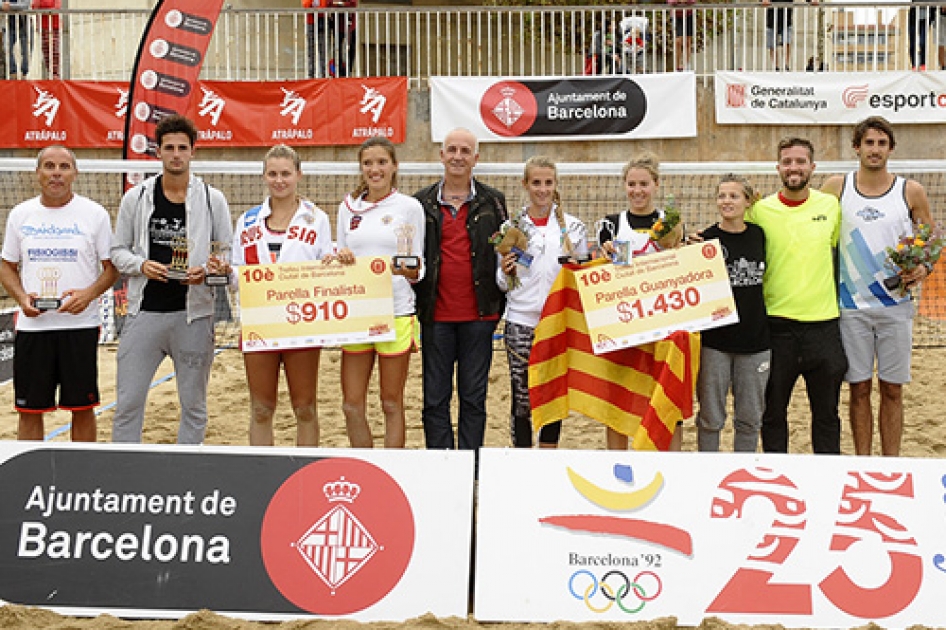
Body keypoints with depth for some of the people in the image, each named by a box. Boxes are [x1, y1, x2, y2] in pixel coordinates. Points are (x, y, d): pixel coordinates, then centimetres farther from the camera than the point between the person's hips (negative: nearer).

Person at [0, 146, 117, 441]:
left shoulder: (95, 214, 1)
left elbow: (112, 267, 3)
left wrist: (88, 294, -15)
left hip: (80, 325, -2)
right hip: (32, 325, 2)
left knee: (83, 408, 4)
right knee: (29, 410, 5)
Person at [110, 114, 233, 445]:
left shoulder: (212, 199, 3)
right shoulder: (136, 198, 5)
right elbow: (118, 250, 10)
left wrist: (206, 271, -13)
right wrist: (142, 265, -10)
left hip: (194, 314, 0)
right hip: (144, 312, 1)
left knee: (194, 405, 8)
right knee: (128, 403, 1)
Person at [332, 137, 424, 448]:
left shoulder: (409, 207, 2)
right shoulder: (348, 207, 12)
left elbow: (419, 269, 3)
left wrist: (407, 269, -19)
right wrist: (341, 258, -4)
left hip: (396, 313, -3)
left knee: (391, 404, 4)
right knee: (352, 406, 4)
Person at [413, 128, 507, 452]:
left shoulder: (492, 201, 7)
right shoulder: (422, 202, 9)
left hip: (478, 313, -1)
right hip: (436, 313, 1)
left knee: (473, 396, 5)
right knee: (435, 398, 4)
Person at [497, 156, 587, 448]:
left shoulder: (573, 227, 6)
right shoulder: (511, 227, 5)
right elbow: (503, 283, 9)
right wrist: (505, 271, -12)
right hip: (521, 322, -1)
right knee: (522, 398, 0)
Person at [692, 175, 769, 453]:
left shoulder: (759, 235, 6)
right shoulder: (705, 239, -4)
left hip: (755, 338, 3)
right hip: (714, 339, -3)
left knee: (750, 418, 11)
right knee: (711, 418, 4)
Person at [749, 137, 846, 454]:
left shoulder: (831, 205, 3)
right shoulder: (760, 209, -1)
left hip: (823, 321, 1)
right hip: (776, 323, -1)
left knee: (826, 413, 9)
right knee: (773, 411, 8)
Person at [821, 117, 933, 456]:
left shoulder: (911, 191, 2)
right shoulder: (837, 187, 2)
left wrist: (923, 269, -8)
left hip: (895, 304, 0)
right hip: (852, 305, 0)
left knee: (892, 389, 5)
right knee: (859, 388, 5)